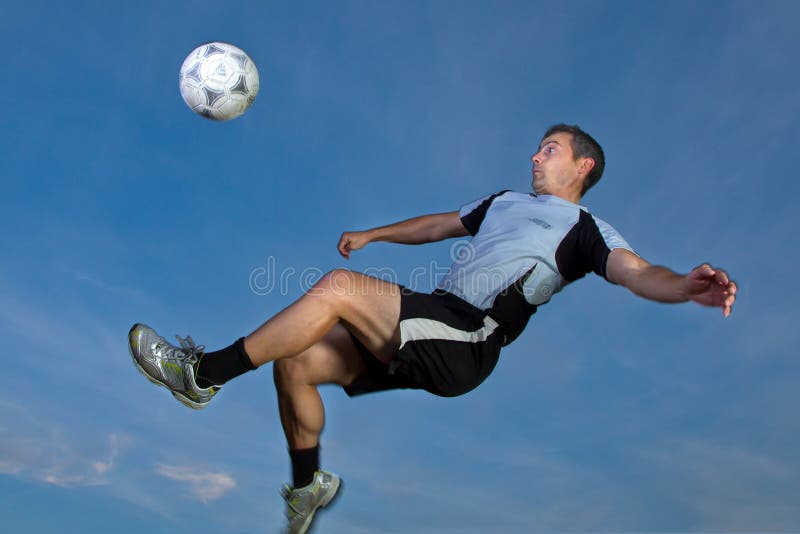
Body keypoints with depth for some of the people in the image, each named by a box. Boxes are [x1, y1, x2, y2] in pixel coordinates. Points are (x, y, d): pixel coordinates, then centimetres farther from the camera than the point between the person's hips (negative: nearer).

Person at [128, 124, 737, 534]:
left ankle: (203, 372, -18)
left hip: (466, 344, -8)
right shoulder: (503, 202, 30)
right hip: (425, 339, 8)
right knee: (296, 362, -1)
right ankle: (309, 484, 19)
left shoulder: (585, 229, 7)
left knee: (339, 286, -26)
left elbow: (637, 272, -10)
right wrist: (372, 234, 44)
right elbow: (439, 223, 41)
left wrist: (687, 286, -32)